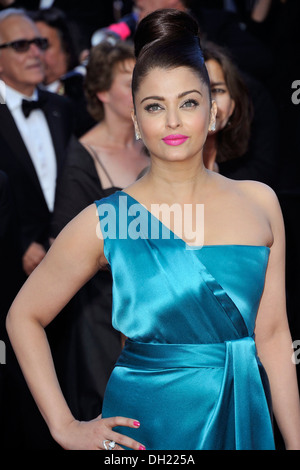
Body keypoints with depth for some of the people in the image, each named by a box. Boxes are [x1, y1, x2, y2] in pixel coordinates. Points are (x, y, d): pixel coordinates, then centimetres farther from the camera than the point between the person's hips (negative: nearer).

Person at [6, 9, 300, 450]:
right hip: (150, 426, -3)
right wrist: (65, 427, -4)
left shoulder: (260, 202, 0)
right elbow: (24, 316, 1)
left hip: (245, 420, 3)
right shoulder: (106, 222, -8)